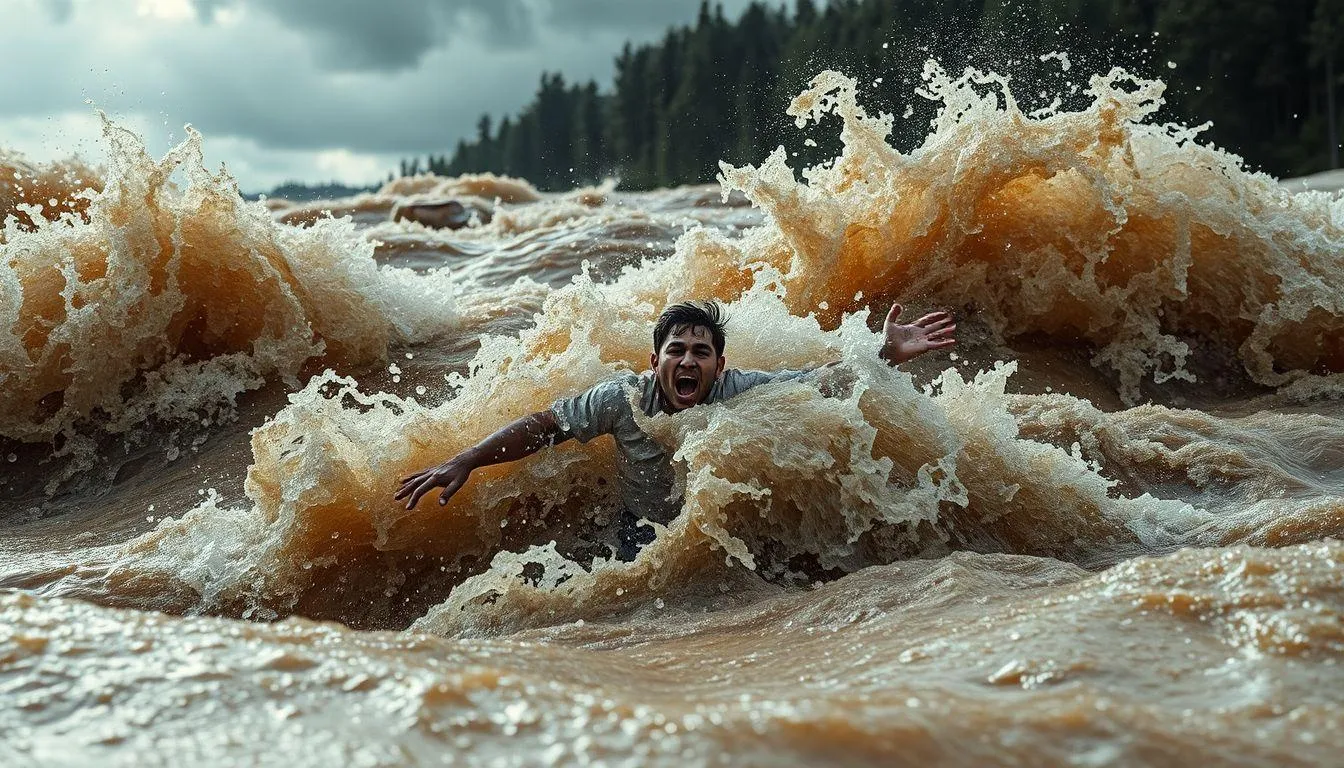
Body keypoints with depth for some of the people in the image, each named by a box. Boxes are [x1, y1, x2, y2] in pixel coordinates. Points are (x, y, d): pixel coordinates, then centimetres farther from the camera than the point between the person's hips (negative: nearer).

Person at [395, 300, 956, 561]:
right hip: (645, 535, -1)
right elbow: (543, 426, -16)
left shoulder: (742, 392, -22)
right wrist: (464, 462, -21)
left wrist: (886, 356, -31)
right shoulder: (626, 398, -23)